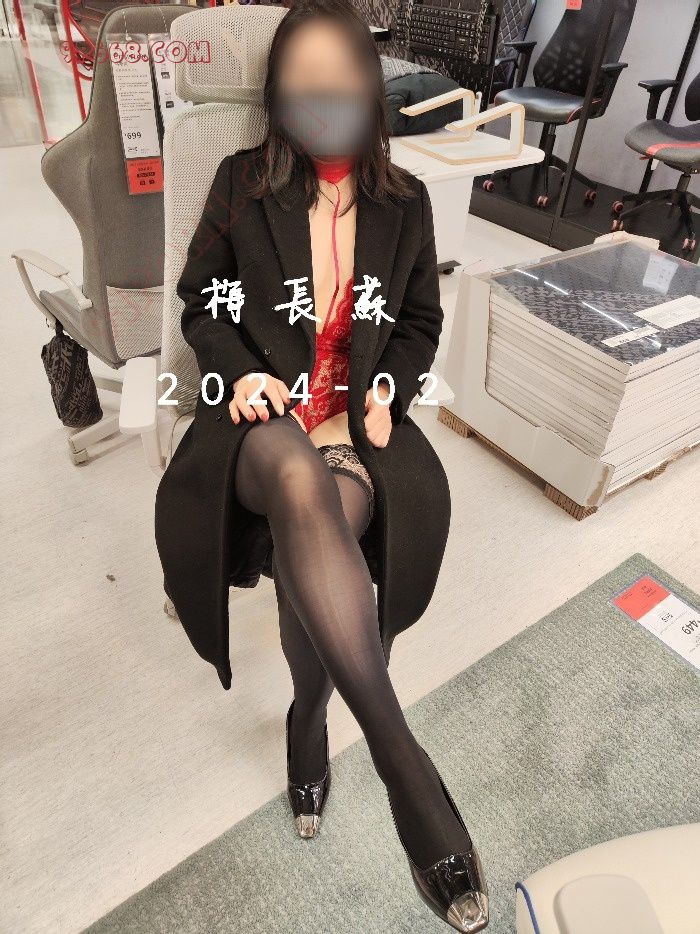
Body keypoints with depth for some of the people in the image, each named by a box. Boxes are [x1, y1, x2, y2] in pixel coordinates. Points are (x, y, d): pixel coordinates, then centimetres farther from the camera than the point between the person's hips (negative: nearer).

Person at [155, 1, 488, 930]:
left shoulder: (403, 200, 12)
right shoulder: (242, 183, 8)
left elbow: (422, 320, 17)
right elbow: (201, 302, 12)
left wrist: (389, 387, -2)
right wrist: (241, 370, -6)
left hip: (359, 419, 2)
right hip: (265, 415, -1)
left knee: (313, 544, -30)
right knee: (302, 481, -39)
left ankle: (309, 716, 5)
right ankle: (403, 760, -31)